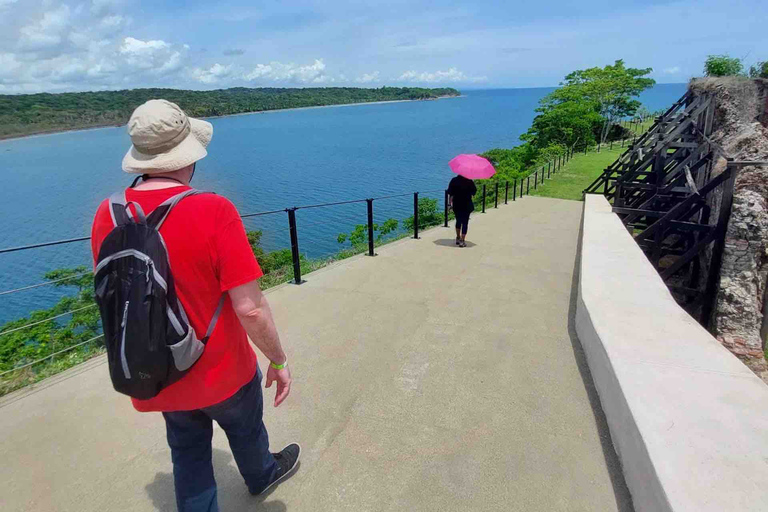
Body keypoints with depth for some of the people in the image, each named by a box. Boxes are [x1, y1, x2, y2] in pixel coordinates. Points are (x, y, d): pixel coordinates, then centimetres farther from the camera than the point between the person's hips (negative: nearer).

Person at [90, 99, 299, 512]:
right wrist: (278, 361, -10)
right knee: (245, 430, 28)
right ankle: (260, 476, 58)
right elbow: (250, 309, -27)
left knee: (188, 453, 26)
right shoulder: (214, 211, -27)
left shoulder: (105, 217, -10)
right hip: (221, 372, -3)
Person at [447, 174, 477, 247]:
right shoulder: (469, 181, -9)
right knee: (465, 222, 3)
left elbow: (450, 194, -2)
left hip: (456, 205, 3)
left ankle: (458, 238, 29)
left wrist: (450, 203, 4)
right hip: (467, 205, -3)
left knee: (458, 221, 20)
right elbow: (474, 192, -1)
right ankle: (462, 241, -2)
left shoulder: (453, 181, -4)